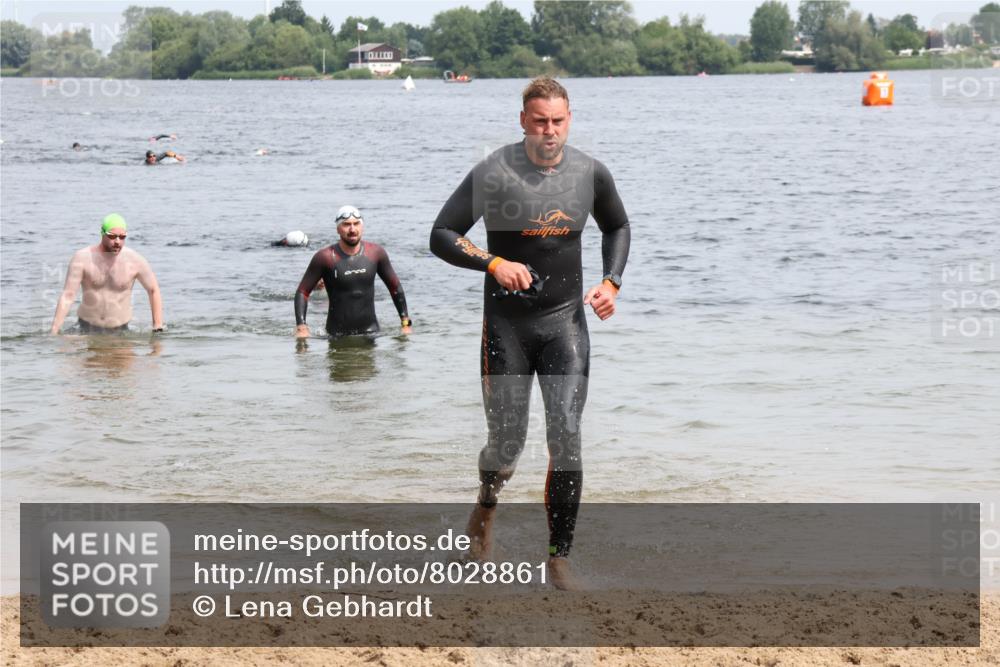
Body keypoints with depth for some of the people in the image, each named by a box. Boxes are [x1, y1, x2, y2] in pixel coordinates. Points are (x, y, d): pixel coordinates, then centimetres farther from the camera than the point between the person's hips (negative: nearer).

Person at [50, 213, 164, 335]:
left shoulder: (135, 260, -8)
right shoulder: (83, 258, -11)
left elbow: (153, 290, 6)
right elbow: (67, 297, -12)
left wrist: (158, 328, 2)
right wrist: (53, 333, -19)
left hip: (120, 330, 1)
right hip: (88, 328, -1)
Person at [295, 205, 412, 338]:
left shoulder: (375, 253, 1)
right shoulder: (326, 257, -9)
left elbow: (395, 287, 13)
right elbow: (302, 292, -5)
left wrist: (406, 323, 10)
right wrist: (301, 328, -17)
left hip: (370, 331, 2)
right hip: (338, 334, -2)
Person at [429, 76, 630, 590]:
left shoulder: (590, 173, 0)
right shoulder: (494, 173, -11)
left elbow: (617, 227, 20)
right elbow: (441, 236, -7)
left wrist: (610, 282, 4)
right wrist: (493, 263, -21)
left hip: (566, 321, 2)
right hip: (507, 322, -2)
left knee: (566, 439, -8)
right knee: (506, 442, 2)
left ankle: (560, 557, -1)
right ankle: (486, 505, 37)